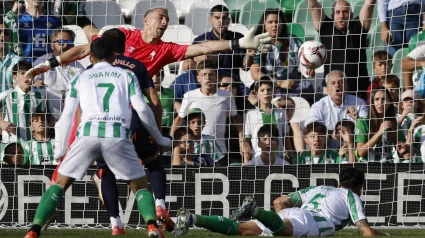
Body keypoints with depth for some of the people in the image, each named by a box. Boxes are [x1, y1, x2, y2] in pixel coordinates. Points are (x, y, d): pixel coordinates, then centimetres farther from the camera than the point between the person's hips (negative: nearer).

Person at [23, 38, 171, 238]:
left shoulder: (80, 79, 22)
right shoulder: (126, 76, 21)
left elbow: (67, 116, 17)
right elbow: (142, 110, 13)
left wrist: (60, 150, 26)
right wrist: (159, 139, 25)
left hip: (88, 133, 0)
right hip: (118, 134, 0)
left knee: (61, 183, 12)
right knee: (139, 185, 12)